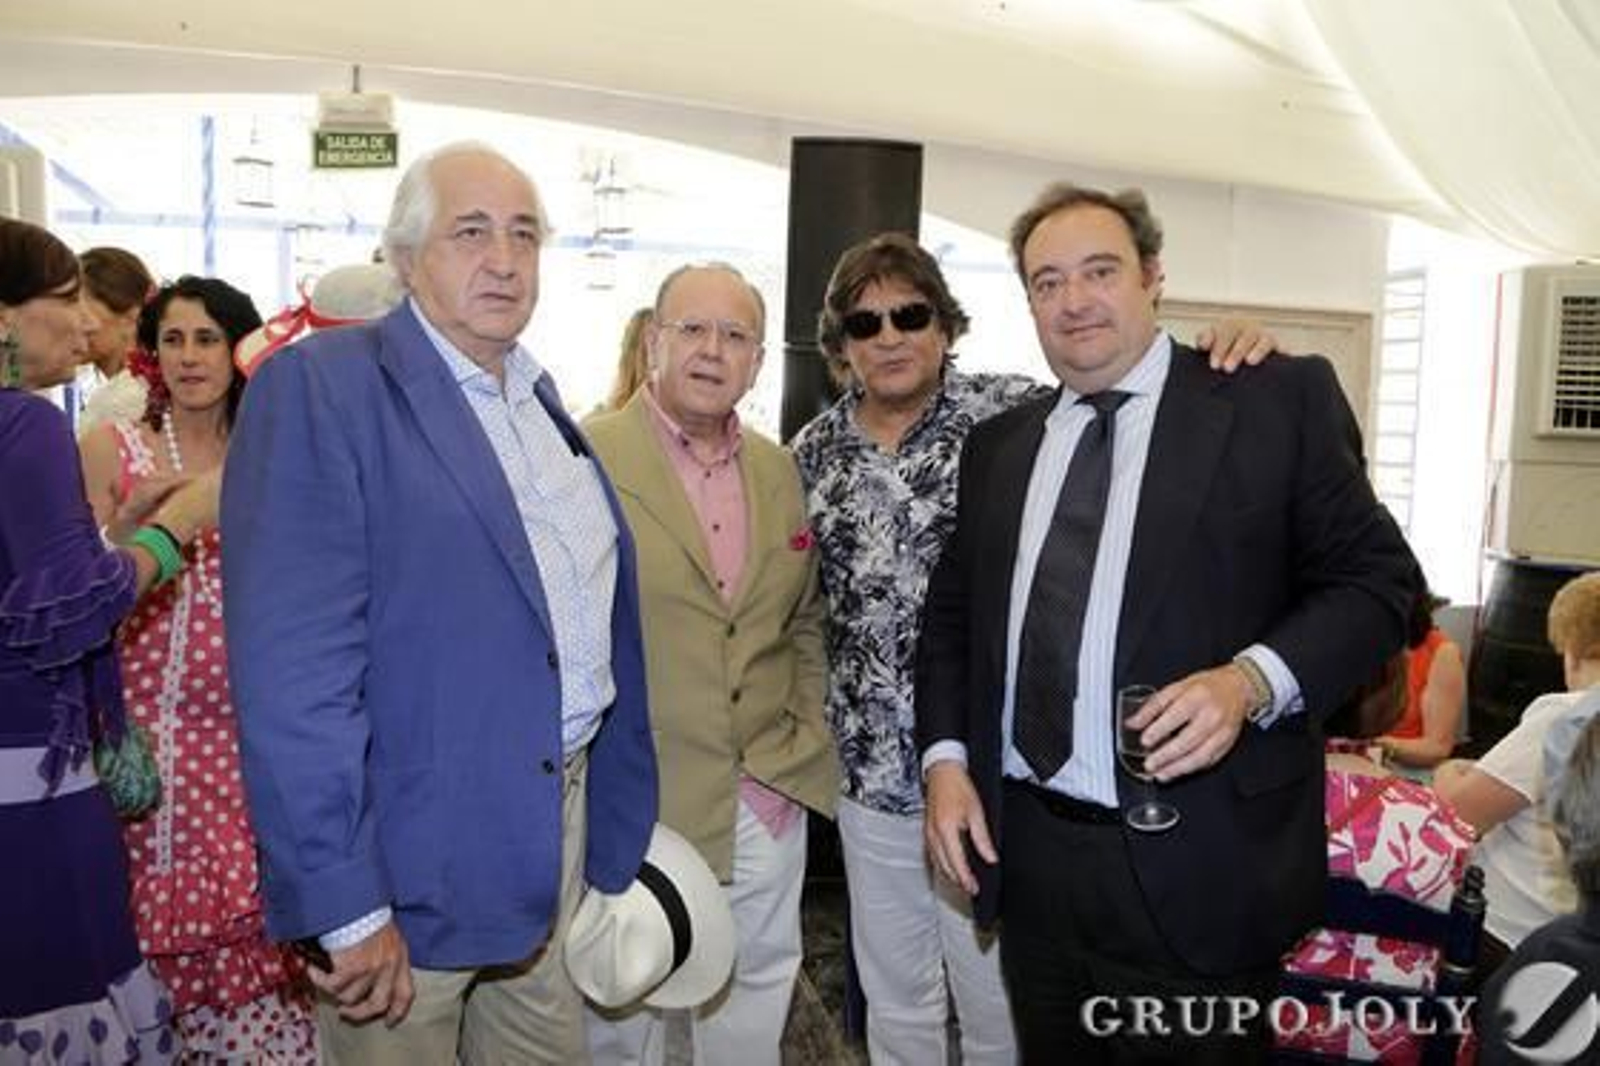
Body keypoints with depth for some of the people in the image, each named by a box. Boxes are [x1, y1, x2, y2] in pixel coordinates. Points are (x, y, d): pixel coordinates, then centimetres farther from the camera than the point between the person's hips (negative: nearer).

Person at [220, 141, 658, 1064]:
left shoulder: (538, 394, 10)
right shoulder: (321, 386, -14)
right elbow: (294, 668, -20)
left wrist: (612, 821, 15)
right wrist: (343, 904, -21)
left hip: (561, 815, 7)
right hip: (412, 853, -7)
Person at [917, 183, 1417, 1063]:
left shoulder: (1278, 398, -3)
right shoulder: (998, 444, 10)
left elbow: (1376, 578, -4)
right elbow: (953, 610, 14)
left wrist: (1252, 679, -21)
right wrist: (946, 756, 1)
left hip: (1196, 868, -4)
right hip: (1027, 857, 4)